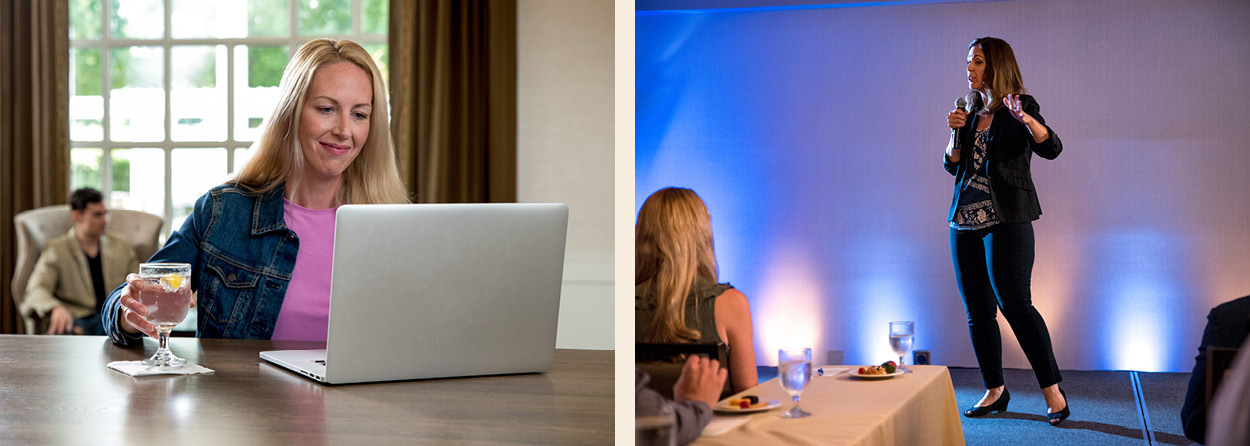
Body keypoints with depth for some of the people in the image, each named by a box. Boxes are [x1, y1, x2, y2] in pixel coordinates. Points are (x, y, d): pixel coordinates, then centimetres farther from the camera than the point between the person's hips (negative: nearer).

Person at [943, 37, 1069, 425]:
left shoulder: (1021, 106, -2)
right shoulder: (972, 112, 16)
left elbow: (1051, 148, -16)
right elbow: (953, 166, 17)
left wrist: (1025, 118, -32)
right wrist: (956, 133, 0)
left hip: (1006, 220, -7)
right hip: (965, 220, 7)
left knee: (1014, 303, -16)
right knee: (978, 312, 7)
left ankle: (1053, 391, -9)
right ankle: (995, 391, 17)